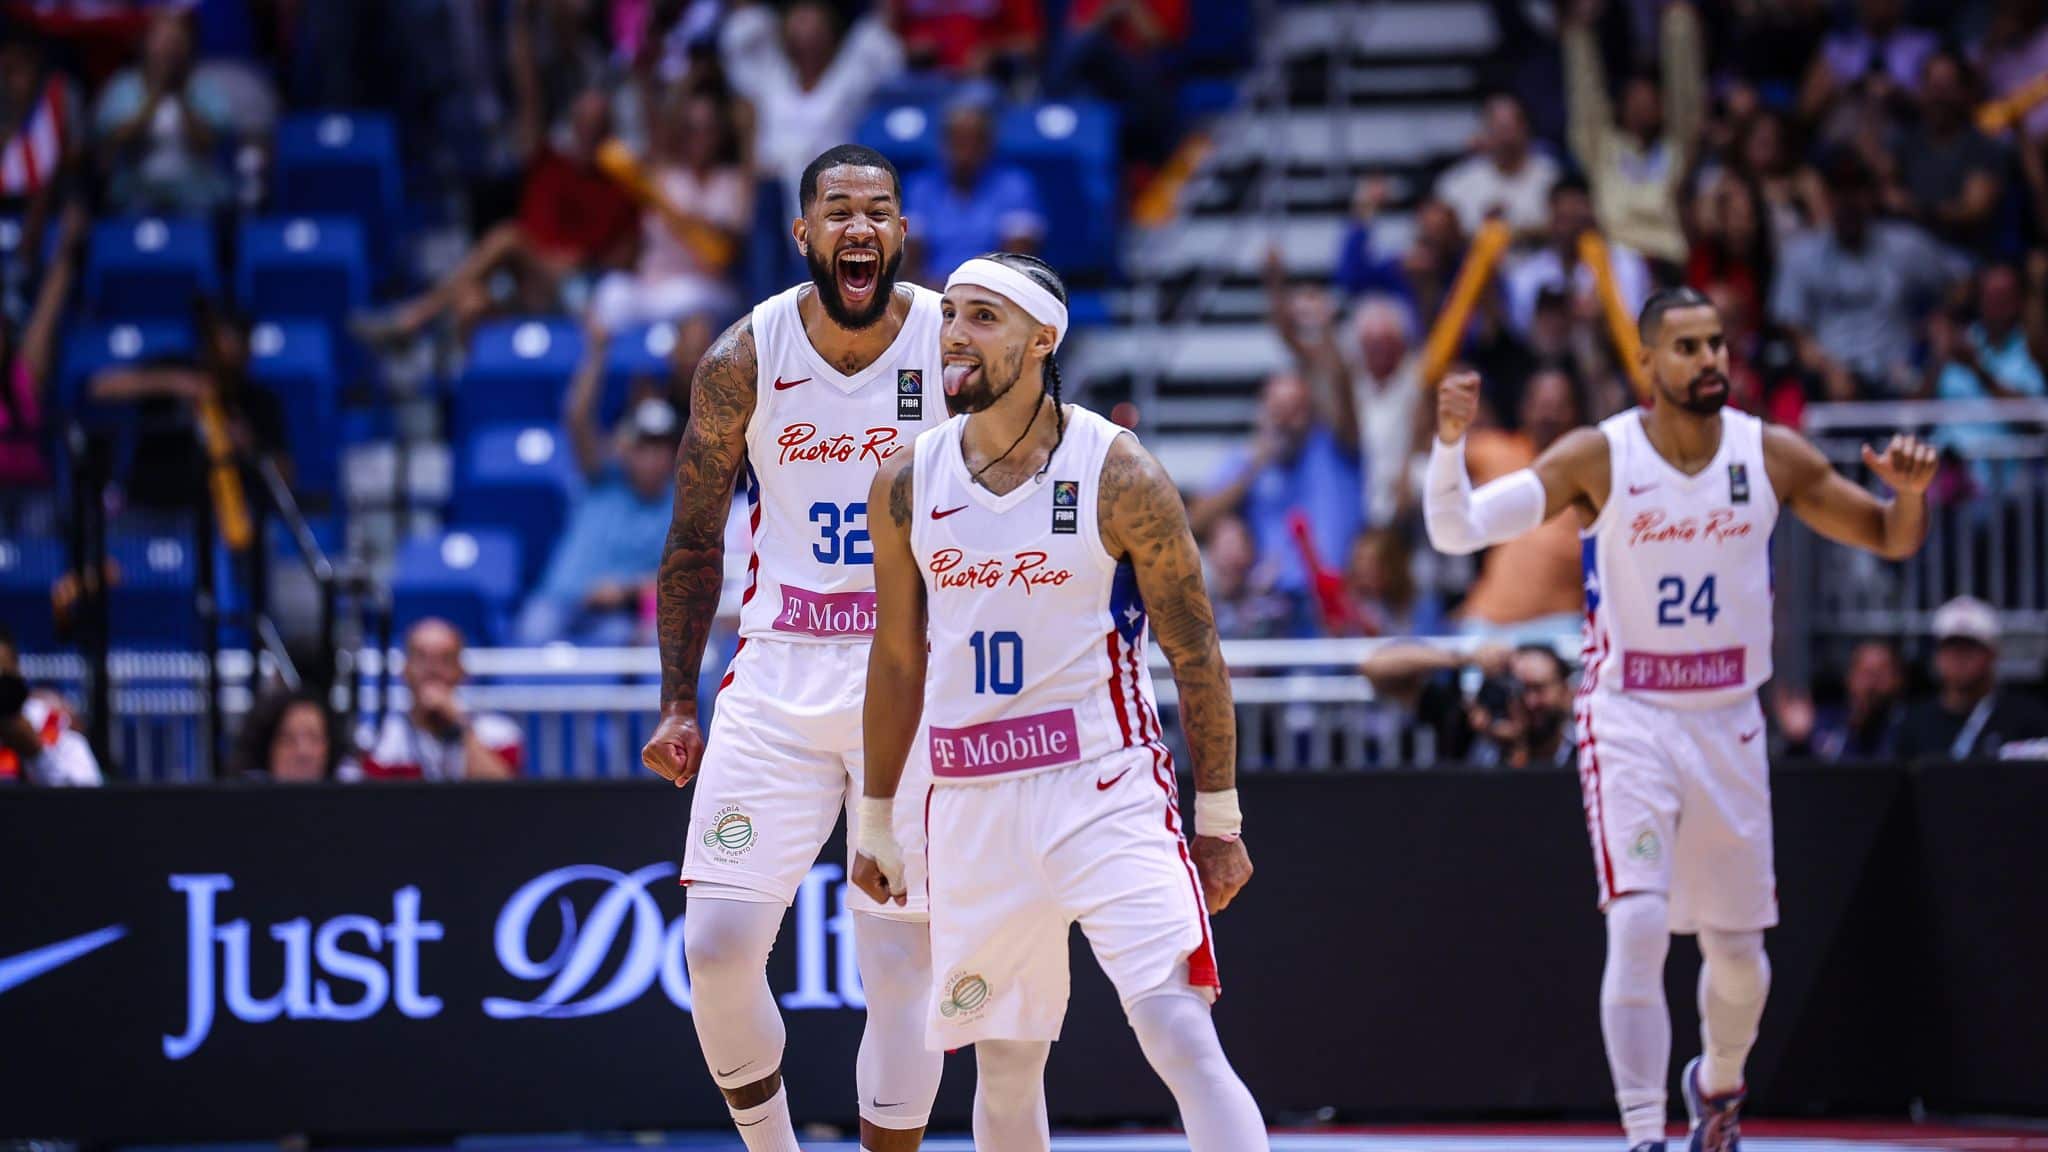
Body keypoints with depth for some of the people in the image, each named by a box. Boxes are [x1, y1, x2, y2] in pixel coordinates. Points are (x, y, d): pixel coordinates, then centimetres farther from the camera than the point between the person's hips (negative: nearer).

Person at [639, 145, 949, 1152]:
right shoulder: (744, 361, -2)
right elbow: (694, 545, 8)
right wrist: (678, 705, 4)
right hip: (778, 682, 1)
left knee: (902, 972, -1)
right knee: (716, 948, -8)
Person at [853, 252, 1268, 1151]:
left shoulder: (1118, 476, -8)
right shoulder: (907, 482, 4)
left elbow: (1195, 653, -2)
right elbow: (898, 661, 15)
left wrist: (1218, 818, -1)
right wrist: (875, 822, 18)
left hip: (1107, 792, -4)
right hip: (972, 803, 4)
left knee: (1181, 1036, -17)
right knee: (1005, 1066, 11)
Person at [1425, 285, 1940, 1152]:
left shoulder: (1770, 456, -3)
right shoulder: (1598, 459, -12)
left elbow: (1892, 540, 6)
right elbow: (1456, 530, -17)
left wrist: (1909, 491, -17)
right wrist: (1450, 439, -34)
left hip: (1728, 722, 3)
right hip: (1629, 721, -3)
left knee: (1738, 954, 12)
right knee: (1638, 927, -21)